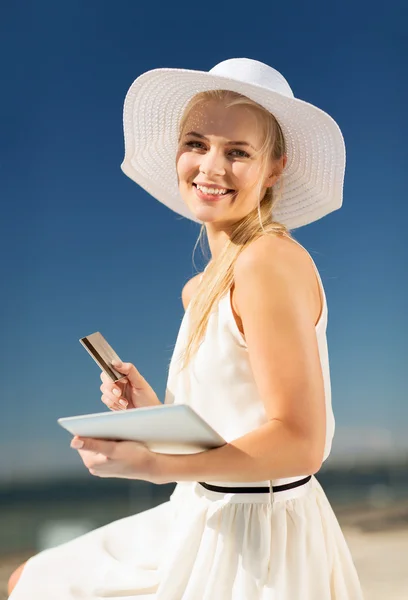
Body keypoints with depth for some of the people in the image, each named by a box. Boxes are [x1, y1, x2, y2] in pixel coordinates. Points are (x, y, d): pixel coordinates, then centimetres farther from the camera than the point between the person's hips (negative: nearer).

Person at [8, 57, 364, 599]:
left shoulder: (271, 260, -19)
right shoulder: (204, 287, 7)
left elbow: (300, 443, -23)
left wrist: (152, 464, -29)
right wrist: (154, 413, -2)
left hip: (256, 541, -8)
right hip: (206, 524, 8)